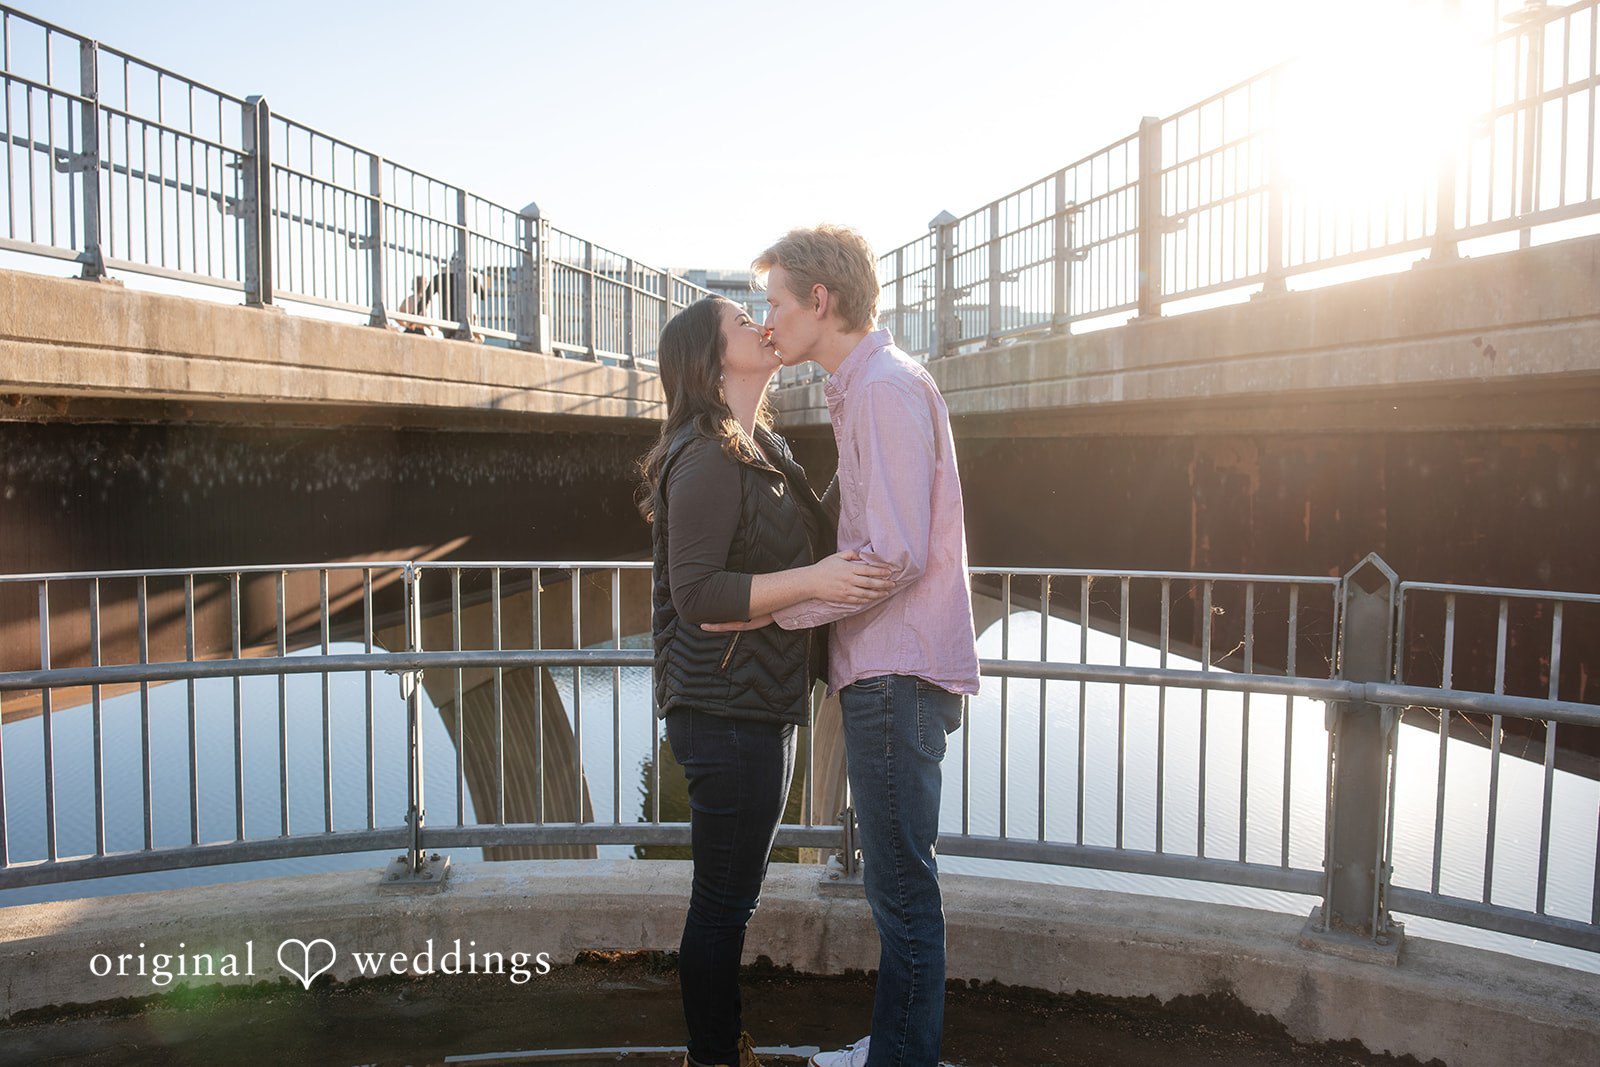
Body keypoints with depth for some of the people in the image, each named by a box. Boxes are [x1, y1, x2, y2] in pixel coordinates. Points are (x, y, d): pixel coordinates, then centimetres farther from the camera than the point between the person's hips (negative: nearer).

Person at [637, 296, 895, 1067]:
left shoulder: (763, 449, 15)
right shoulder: (706, 459, -16)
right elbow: (697, 593, -23)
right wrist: (812, 581, -30)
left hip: (761, 706, 10)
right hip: (727, 712, -10)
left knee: (732, 893, 19)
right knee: (724, 900, 2)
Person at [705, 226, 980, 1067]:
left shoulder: (889, 388, -13)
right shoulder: (863, 391, 19)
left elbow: (896, 555, -21)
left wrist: (770, 609, -15)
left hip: (897, 676, -10)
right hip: (881, 672, 10)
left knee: (901, 886, -1)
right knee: (896, 880, 18)